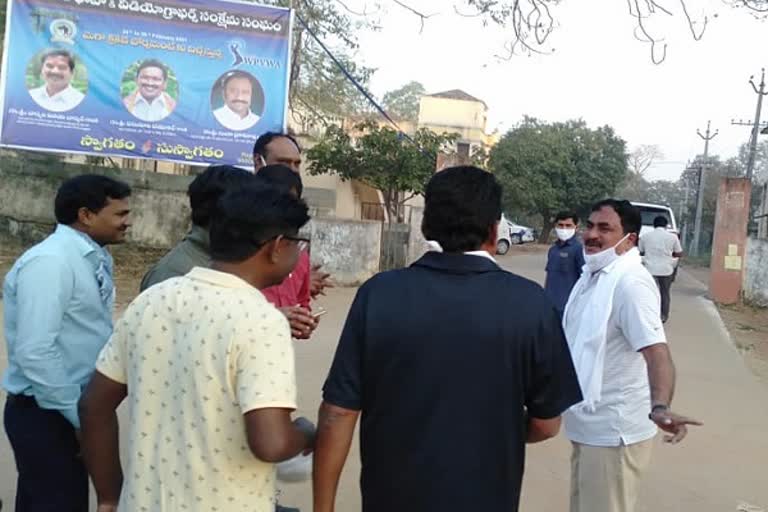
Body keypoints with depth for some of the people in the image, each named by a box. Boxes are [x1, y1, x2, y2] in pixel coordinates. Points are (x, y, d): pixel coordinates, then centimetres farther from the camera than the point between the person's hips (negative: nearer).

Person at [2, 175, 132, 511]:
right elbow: (35, 352, -25)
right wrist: (79, 416, -19)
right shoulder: (49, 261, -19)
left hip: (70, 409, 9)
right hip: (45, 415, -8)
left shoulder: (93, 259, 7)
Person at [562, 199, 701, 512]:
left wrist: (660, 408, -51)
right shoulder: (593, 273, 7)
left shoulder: (630, 282, -23)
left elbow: (656, 351, -34)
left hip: (612, 430, -9)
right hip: (588, 424, 9)